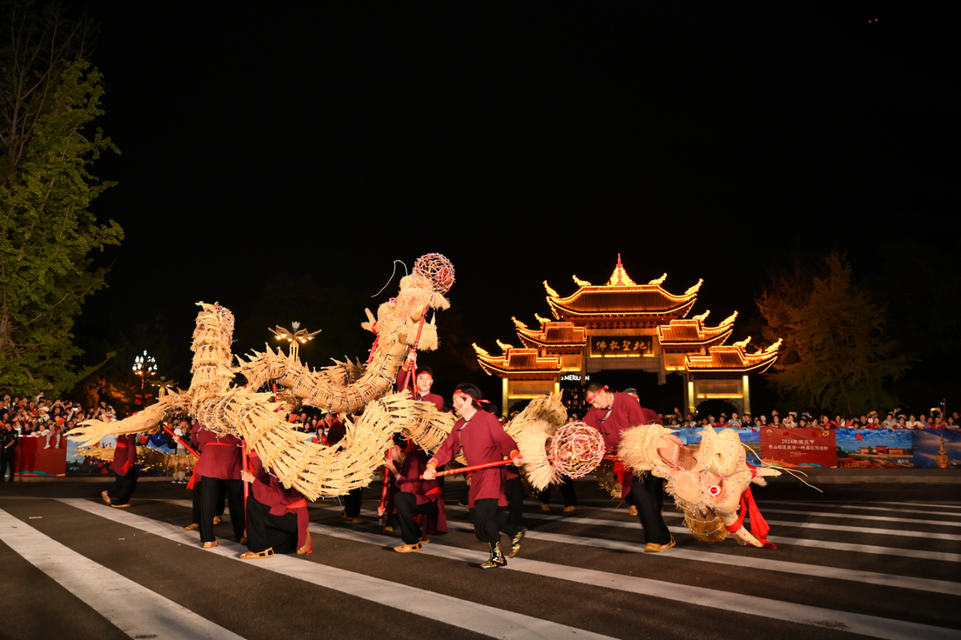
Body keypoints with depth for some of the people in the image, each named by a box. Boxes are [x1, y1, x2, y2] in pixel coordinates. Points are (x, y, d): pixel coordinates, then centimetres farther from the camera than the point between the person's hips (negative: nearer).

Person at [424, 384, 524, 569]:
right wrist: (432, 465, -5)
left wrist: (514, 455, -35)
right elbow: (447, 448, 8)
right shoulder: (459, 426, 13)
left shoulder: (487, 418, -9)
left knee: (482, 516, -14)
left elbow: (504, 440, -16)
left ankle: (497, 555, 6)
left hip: (492, 472, -7)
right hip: (476, 477, 8)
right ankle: (516, 532, 30)